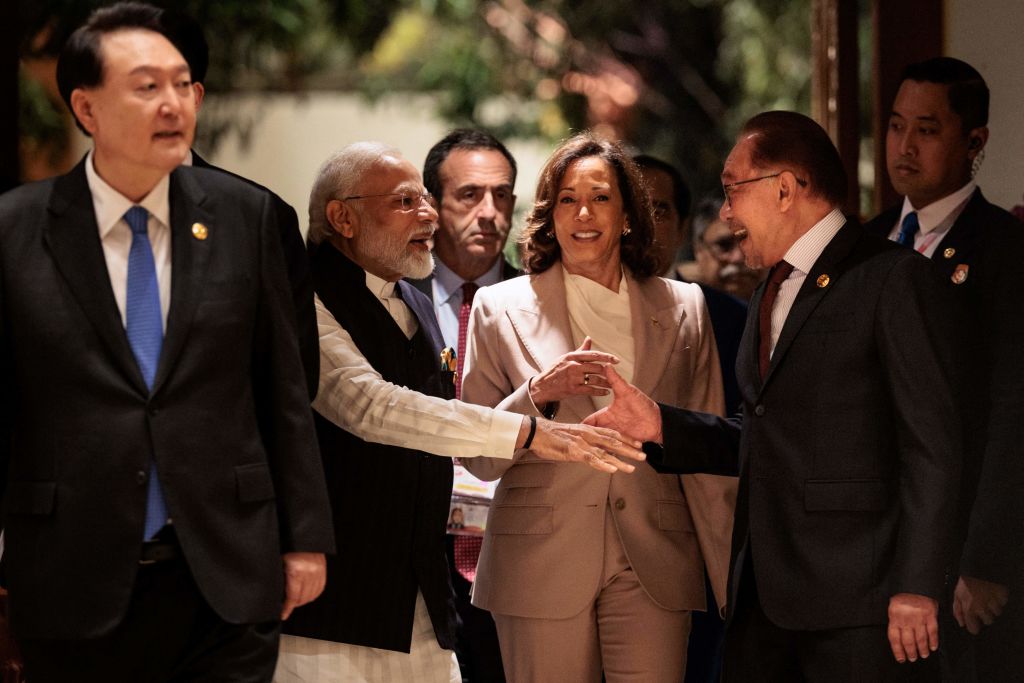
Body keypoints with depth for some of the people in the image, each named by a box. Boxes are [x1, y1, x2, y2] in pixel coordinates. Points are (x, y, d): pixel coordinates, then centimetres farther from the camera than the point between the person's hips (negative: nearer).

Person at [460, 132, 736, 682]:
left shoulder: (683, 308, 9)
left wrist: (734, 588, 6)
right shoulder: (501, 308, 5)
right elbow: (478, 459, 2)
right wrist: (540, 392, -15)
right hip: (542, 570, -1)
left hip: (652, 574, 1)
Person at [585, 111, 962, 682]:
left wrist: (916, 586, -16)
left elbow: (933, 442, -11)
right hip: (764, 597, 8)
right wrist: (661, 426, 8)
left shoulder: (893, 277, -6)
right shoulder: (771, 297, 21)